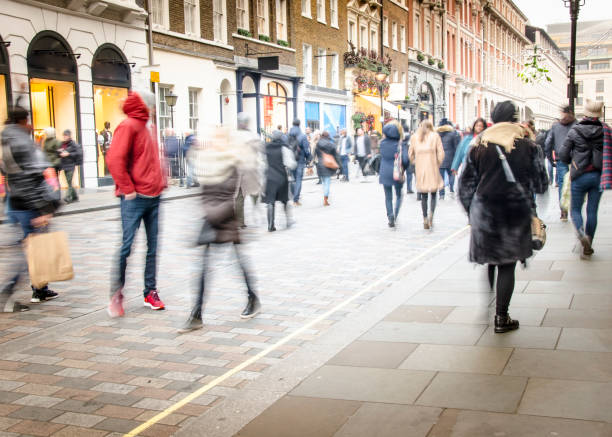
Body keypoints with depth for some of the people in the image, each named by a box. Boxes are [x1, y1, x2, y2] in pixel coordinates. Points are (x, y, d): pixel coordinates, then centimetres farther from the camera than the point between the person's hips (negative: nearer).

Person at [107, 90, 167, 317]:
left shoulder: (149, 126, 16)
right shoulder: (128, 126, -9)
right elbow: (115, 159, -17)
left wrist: (160, 182, 14)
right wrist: (128, 189, -16)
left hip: (154, 196, 8)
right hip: (135, 198, -8)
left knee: (153, 246, 9)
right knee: (126, 246, -5)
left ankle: (151, 291, 18)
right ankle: (116, 296, 4)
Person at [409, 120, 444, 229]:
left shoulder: (414, 137, 7)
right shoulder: (435, 136, 2)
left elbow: (410, 154, 7)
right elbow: (441, 153, -3)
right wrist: (438, 164, 8)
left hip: (420, 170, 2)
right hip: (433, 169, -2)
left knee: (423, 196, 10)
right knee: (433, 194, 6)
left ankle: (425, 218, 6)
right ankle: (431, 213, -15)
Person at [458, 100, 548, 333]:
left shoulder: (478, 146, 2)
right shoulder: (526, 145, -1)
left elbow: (465, 185, 5)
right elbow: (541, 183, 4)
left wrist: (471, 211, 16)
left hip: (484, 211, 2)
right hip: (517, 213, -1)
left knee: (490, 261, 17)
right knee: (507, 266, 4)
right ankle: (501, 318, 7)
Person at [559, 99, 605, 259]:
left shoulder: (574, 131, -6)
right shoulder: (605, 131, -2)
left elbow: (563, 155, -3)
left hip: (579, 176, -2)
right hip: (598, 176, 2)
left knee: (575, 209, 12)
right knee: (592, 211, 8)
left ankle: (582, 233, -17)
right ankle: (587, 248, 12)